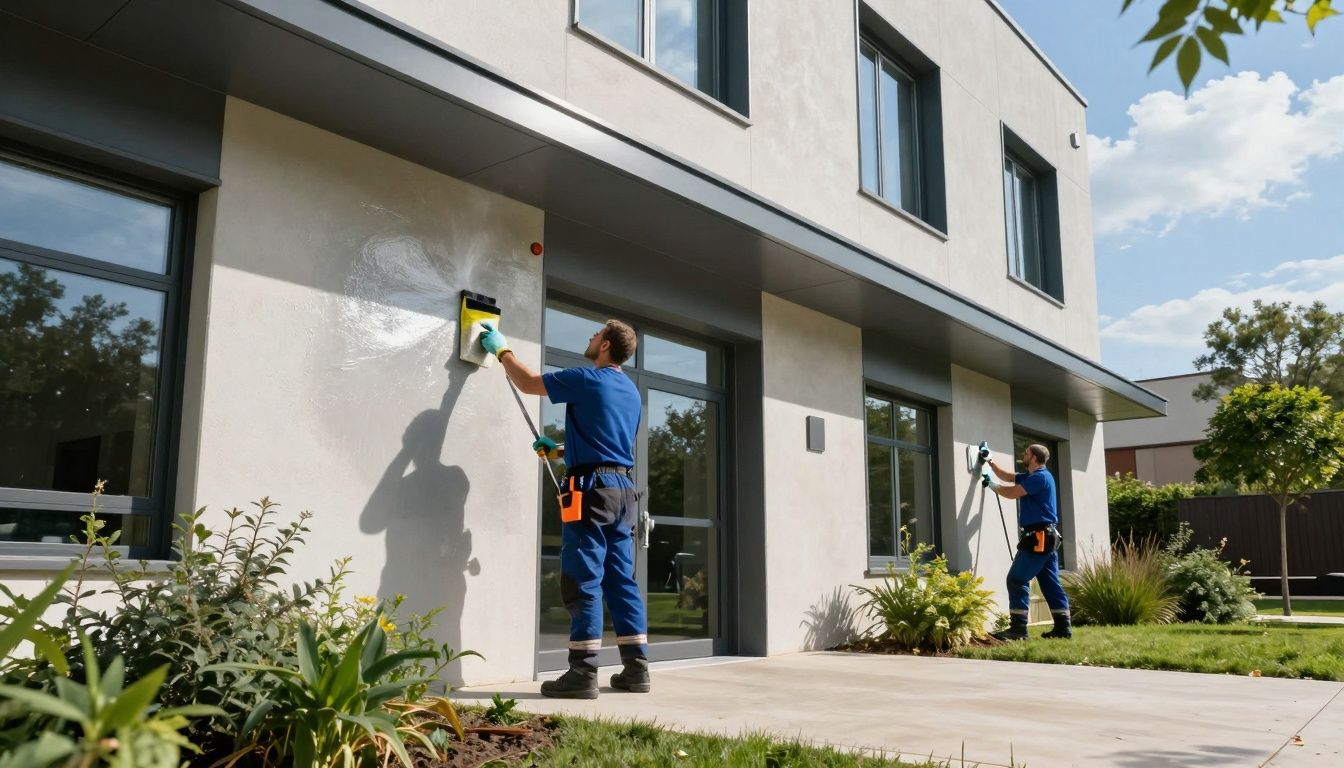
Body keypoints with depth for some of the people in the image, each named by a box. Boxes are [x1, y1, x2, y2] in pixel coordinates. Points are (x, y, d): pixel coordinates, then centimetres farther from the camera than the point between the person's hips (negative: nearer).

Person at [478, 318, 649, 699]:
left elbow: (528, 382, 5)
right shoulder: (631, 392, 17)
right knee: (621, 580, 9)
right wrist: (560, 450, 33)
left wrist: (501, 349, 21)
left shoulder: (586, 379, -6)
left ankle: (583, 672, -5)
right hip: (623, 488, 8)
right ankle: (636, 668, 10)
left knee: (584, 582, -5)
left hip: (593, 488, -7)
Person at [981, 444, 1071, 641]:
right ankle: (1063, 627, 11)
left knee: (1017, 579, -10)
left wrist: (990, 484, -3)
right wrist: (990, 461, 24)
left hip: (1039, 537, -11)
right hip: (1045, 537, 11)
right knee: (1050, 583, 10)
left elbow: (1011, 493, -17)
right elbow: (1007, 476, 29)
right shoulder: (1032, 477, 17)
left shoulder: (1040, 477, -13)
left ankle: (1018, 628, -13)